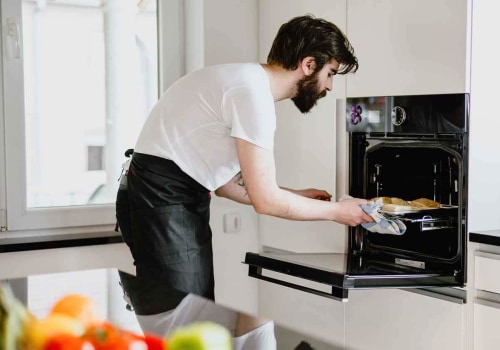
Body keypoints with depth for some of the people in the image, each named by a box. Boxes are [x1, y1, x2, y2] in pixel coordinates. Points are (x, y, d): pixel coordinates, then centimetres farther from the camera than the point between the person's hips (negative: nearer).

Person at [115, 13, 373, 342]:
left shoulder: (246, 81, 14)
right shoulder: (253, 91, -16)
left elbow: (225, 181, 18)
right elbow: (265, 200, -16)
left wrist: (295, 196, 16)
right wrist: (337, 210, -3)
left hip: (182, 202, 10)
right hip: (162, 202, -10)